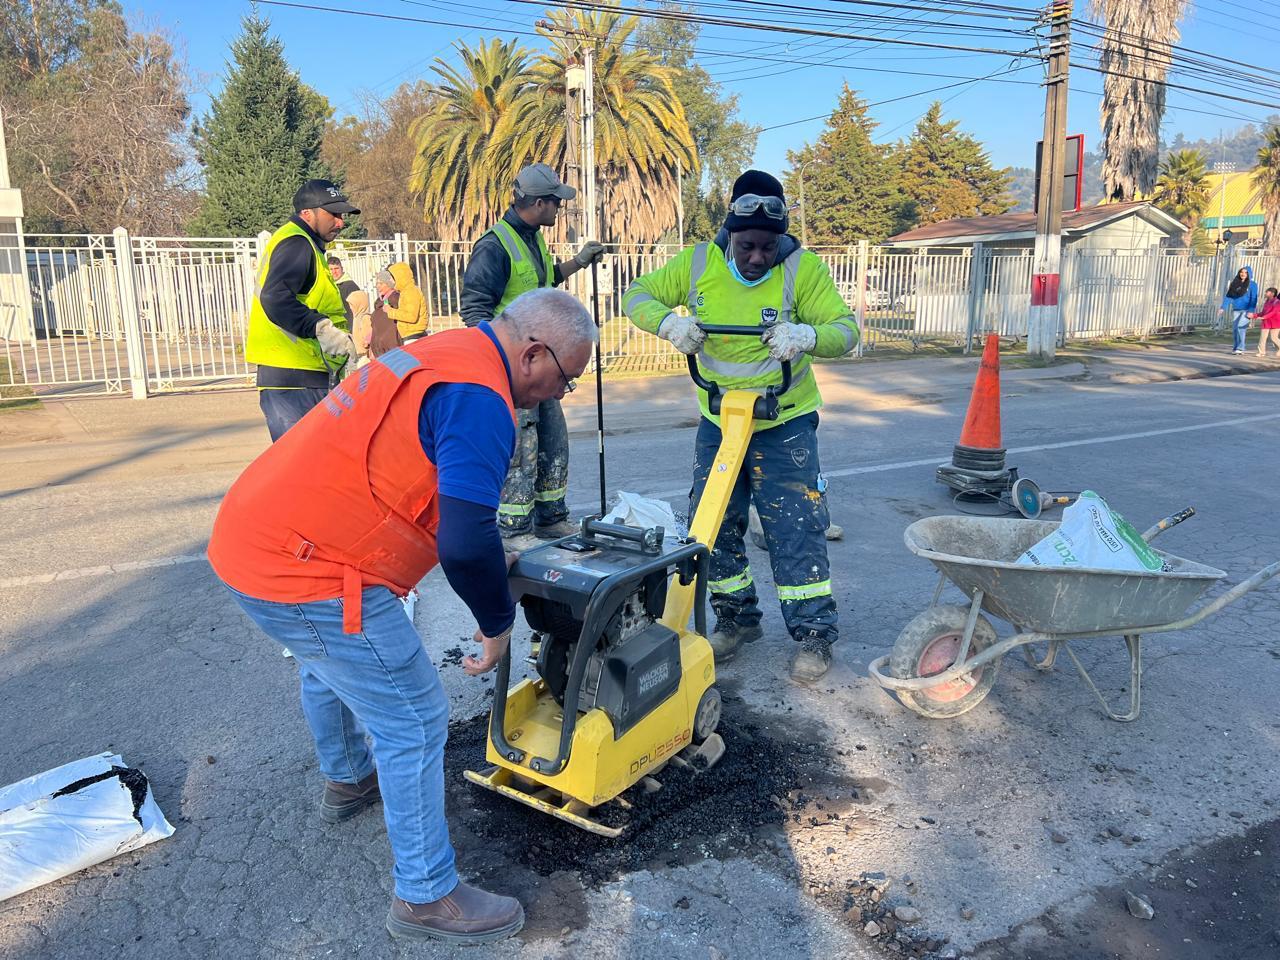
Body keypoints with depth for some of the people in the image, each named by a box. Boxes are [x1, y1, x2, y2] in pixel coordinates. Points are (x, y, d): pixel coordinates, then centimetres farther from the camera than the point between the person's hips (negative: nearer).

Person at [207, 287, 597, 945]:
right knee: (413, 721, 1)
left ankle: (347, 781, 59)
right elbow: (467, 541, -28)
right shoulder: (479, 399, -19)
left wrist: (481, 561, 23)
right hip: (311, 576, -10)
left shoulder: (441, 354, 13)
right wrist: (497, 624, -10)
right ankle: (426, 898, 16)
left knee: (325, 667, 33)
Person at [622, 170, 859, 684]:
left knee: (796, 529, -2)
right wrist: (668, 321, -26)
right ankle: (736, 618, 29)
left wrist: (808, 336, -40)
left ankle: (815, 634, 13)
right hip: (717, 423, 4)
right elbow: (637, 296, -4)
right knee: (713, 525, 10)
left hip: (786, 425, -3)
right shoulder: (698, 263, -8)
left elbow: (846, 328, -18)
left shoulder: (802, 267, -15)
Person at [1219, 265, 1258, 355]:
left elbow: (1253, 299, -6)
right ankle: (1235, 348, 10)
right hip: (1236, 310, 4)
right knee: (1235, 329, 2)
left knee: (1240, 327, -19)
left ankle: (1240, 348, -16)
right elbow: (1228, 296, 10)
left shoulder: (1252, 285, -1)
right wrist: (1223, 308, 0)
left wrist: (1251, 311, -17)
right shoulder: (1234, 283, 10)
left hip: (1246, 310, -4)